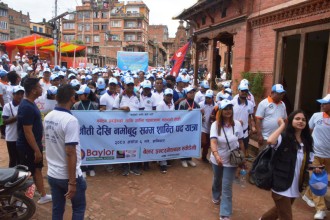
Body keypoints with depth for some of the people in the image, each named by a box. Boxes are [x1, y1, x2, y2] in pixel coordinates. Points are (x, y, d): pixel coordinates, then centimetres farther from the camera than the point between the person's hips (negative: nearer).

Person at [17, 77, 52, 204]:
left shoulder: (30, 104, 6)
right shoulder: (26, 107, -25)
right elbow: (27, 132, -25)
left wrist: (39, 146, 20)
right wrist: (36, 150, -21)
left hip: (33, 144, 10)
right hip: (28, 147, -10)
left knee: (37, 170, 17)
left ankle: (43, 196, 30)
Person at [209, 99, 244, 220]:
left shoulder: (237, 124, -11)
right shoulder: (215, 125, -16)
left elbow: (240, 142, 0)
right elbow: (213, 142, -29)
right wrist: (216, 155, -46)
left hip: (231, 160, -1)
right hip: (217, 159, 1)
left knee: (227, 187, -1)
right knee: (217, 180, 25)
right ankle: (216, 196, 56)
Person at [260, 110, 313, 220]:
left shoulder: (307, 141, 6)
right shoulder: (284, 137, -14)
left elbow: (306, 163, 16)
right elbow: (270, 141, -37)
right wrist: (282, 126, -24)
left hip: (295, 186, 8)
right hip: (282, 185, -7)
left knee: (280, 210, 27)